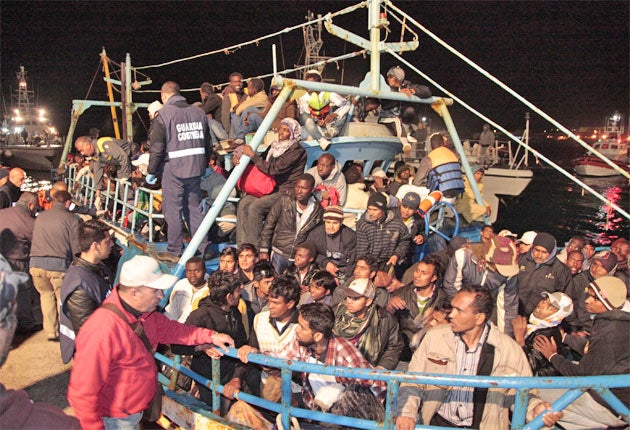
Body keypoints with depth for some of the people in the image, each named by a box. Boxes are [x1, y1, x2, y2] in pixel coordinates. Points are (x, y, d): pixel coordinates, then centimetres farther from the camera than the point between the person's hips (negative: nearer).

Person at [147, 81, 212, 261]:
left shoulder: (165, 113, -7)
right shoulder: (199, 112, 10)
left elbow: (157, 147, -9)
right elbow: (207, 143, 15)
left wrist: (151, 171, 0)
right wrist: (204, 166, 24)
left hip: (173, 169, -5)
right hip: (196, 168, 5)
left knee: (173, 210, 3)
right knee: (194, 208, 14)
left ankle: (174, 252, 9)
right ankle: (203, 247, 16)